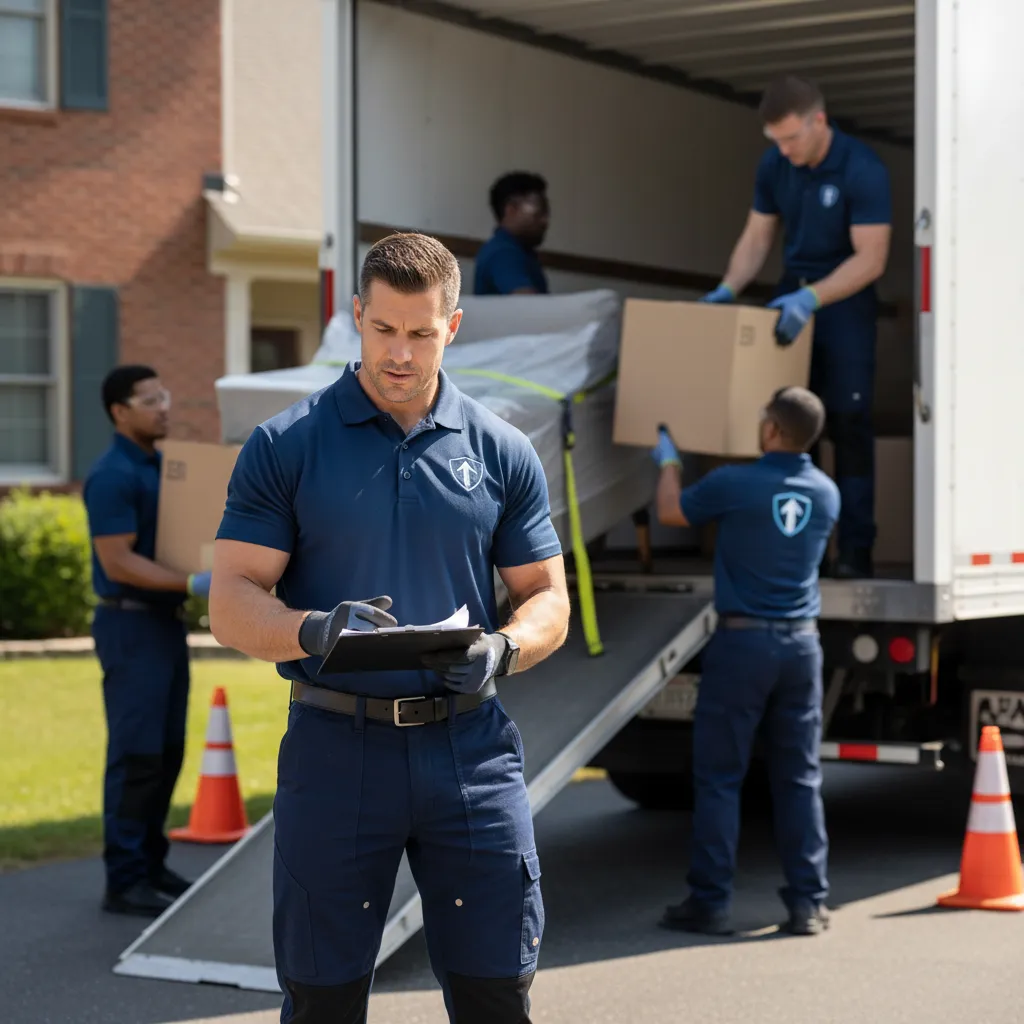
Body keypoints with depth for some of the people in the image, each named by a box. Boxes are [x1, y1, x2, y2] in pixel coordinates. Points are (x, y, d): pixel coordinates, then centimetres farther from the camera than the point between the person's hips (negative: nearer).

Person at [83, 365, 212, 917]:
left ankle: (150, 863, 20)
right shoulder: (112, 476, -16)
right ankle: (124, 880, -2)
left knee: (166, 752, 12)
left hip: (166, 620, 9)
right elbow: (118, 562, -21)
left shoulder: (162, 466, 13)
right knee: (135, 753, -7)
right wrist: (192, 584, -26)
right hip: (131, 624, -9)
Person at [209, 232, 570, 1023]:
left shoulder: (502, 452, 7)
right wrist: (314, 631, -23)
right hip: (335, 748, -1)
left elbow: (547, 597, 11)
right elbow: (231, 602, -3)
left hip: (471, 749, 1)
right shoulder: (285, 446, 1)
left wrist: (503, 650, -12)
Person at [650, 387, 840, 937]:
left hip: (742, 641, -4)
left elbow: (671, 512, 5)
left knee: (719, 777, 2)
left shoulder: (734, 484, -12)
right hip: (802, 643, 4)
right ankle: (807, 902, 7)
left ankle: (709, 902, 4)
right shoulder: (826, 494, 4)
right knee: (799, 779, 8)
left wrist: (668, 463, 25)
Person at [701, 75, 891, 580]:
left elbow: (871, 258, -23)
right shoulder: (774, 165, -2)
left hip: (845, 298, -5)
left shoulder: (863, 170, -20)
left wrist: (812, 298, -33)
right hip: (794, 293, 5)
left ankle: (855, 548, -3)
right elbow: (757, 237, 6)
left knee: (848, 421, -7)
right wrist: (728, 288, -10)